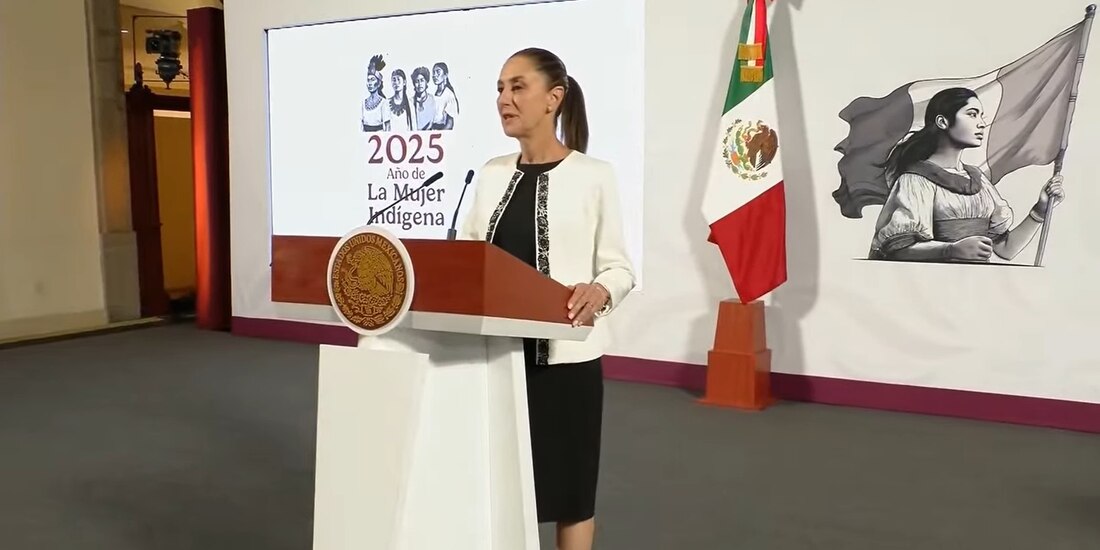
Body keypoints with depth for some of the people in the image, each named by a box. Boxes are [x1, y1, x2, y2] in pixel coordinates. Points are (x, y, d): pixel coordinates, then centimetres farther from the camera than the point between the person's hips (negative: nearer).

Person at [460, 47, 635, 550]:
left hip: (564, 353, -4)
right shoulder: (492, 174, 8)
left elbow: (619, 268, -4)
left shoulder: (593, 175, -5)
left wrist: (600, 291, -25)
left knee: (569, 484, 8)